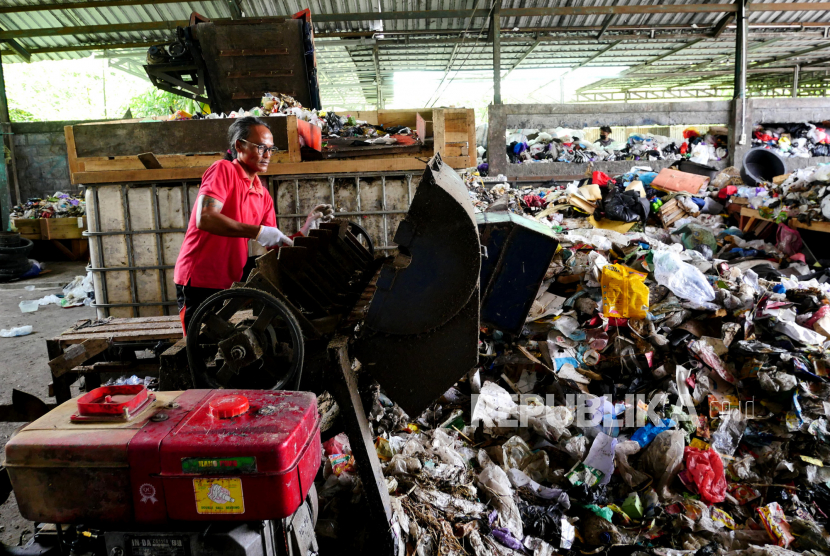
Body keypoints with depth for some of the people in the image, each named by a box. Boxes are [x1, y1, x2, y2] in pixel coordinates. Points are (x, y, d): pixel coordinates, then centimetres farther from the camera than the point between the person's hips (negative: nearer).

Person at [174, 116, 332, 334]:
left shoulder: (263, 196, 11)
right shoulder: (224, 170, -8)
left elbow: (275, 246, 10)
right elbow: (205, 218, -24)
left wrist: (307, 227, -3)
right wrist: (257, 231, -26)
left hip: (229, 284, 7)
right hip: (200, 283, -7)